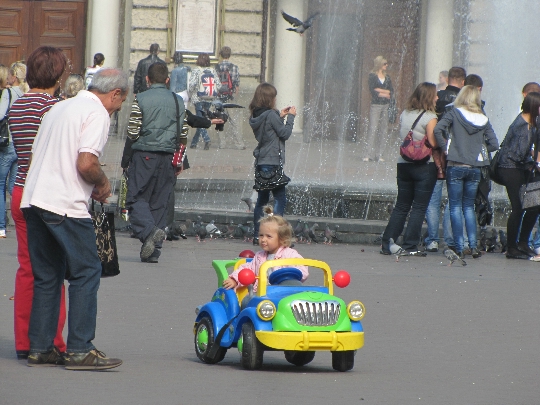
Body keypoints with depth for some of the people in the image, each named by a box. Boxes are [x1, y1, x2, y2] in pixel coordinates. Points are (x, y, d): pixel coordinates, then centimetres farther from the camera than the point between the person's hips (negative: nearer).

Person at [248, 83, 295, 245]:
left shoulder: (256, 116, 9)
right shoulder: (271, 115, -13)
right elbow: (285, 133, -10)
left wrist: (280, 116, 19)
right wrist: (290, 117, 1)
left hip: (261, 163, 8)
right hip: (272, 162, -8)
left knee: (262, 199, 12)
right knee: (280, 199, -7)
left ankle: (257, 235, 12)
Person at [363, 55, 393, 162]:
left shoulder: (387, 77, 14)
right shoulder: (372, 76, -2)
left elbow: (391, 92, 6)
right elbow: (373, 91, -12)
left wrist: (380, 91, -8)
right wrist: (385, 94, -6)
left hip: (385, 106, 5)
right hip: (376, 105, -5)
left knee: (384, 130, 2)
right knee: (373, 129, -11)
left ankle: (379, 155, 5)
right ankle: (368, 155, -11)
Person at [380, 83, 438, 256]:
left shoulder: (404, 114, 8)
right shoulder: (430, 118, -11)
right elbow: (434, 143, -17)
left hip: (404, 163, 6)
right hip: (425, 165, -6)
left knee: (401, 206, 12)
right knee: (419, 207, 0)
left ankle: (387, 244, 10)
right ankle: (409, 246, -2)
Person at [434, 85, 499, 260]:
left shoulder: (454, 113, -4)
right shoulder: (483, 120, 4)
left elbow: (438, 129, -18)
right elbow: (494, 144, 2)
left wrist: (446, 147, -6)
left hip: (456, 166, -3)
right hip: (475, 167, 3)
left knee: (455, 207, 4)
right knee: (469, 207, 15)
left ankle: (459, 248, -1)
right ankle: (473, 245, 4)